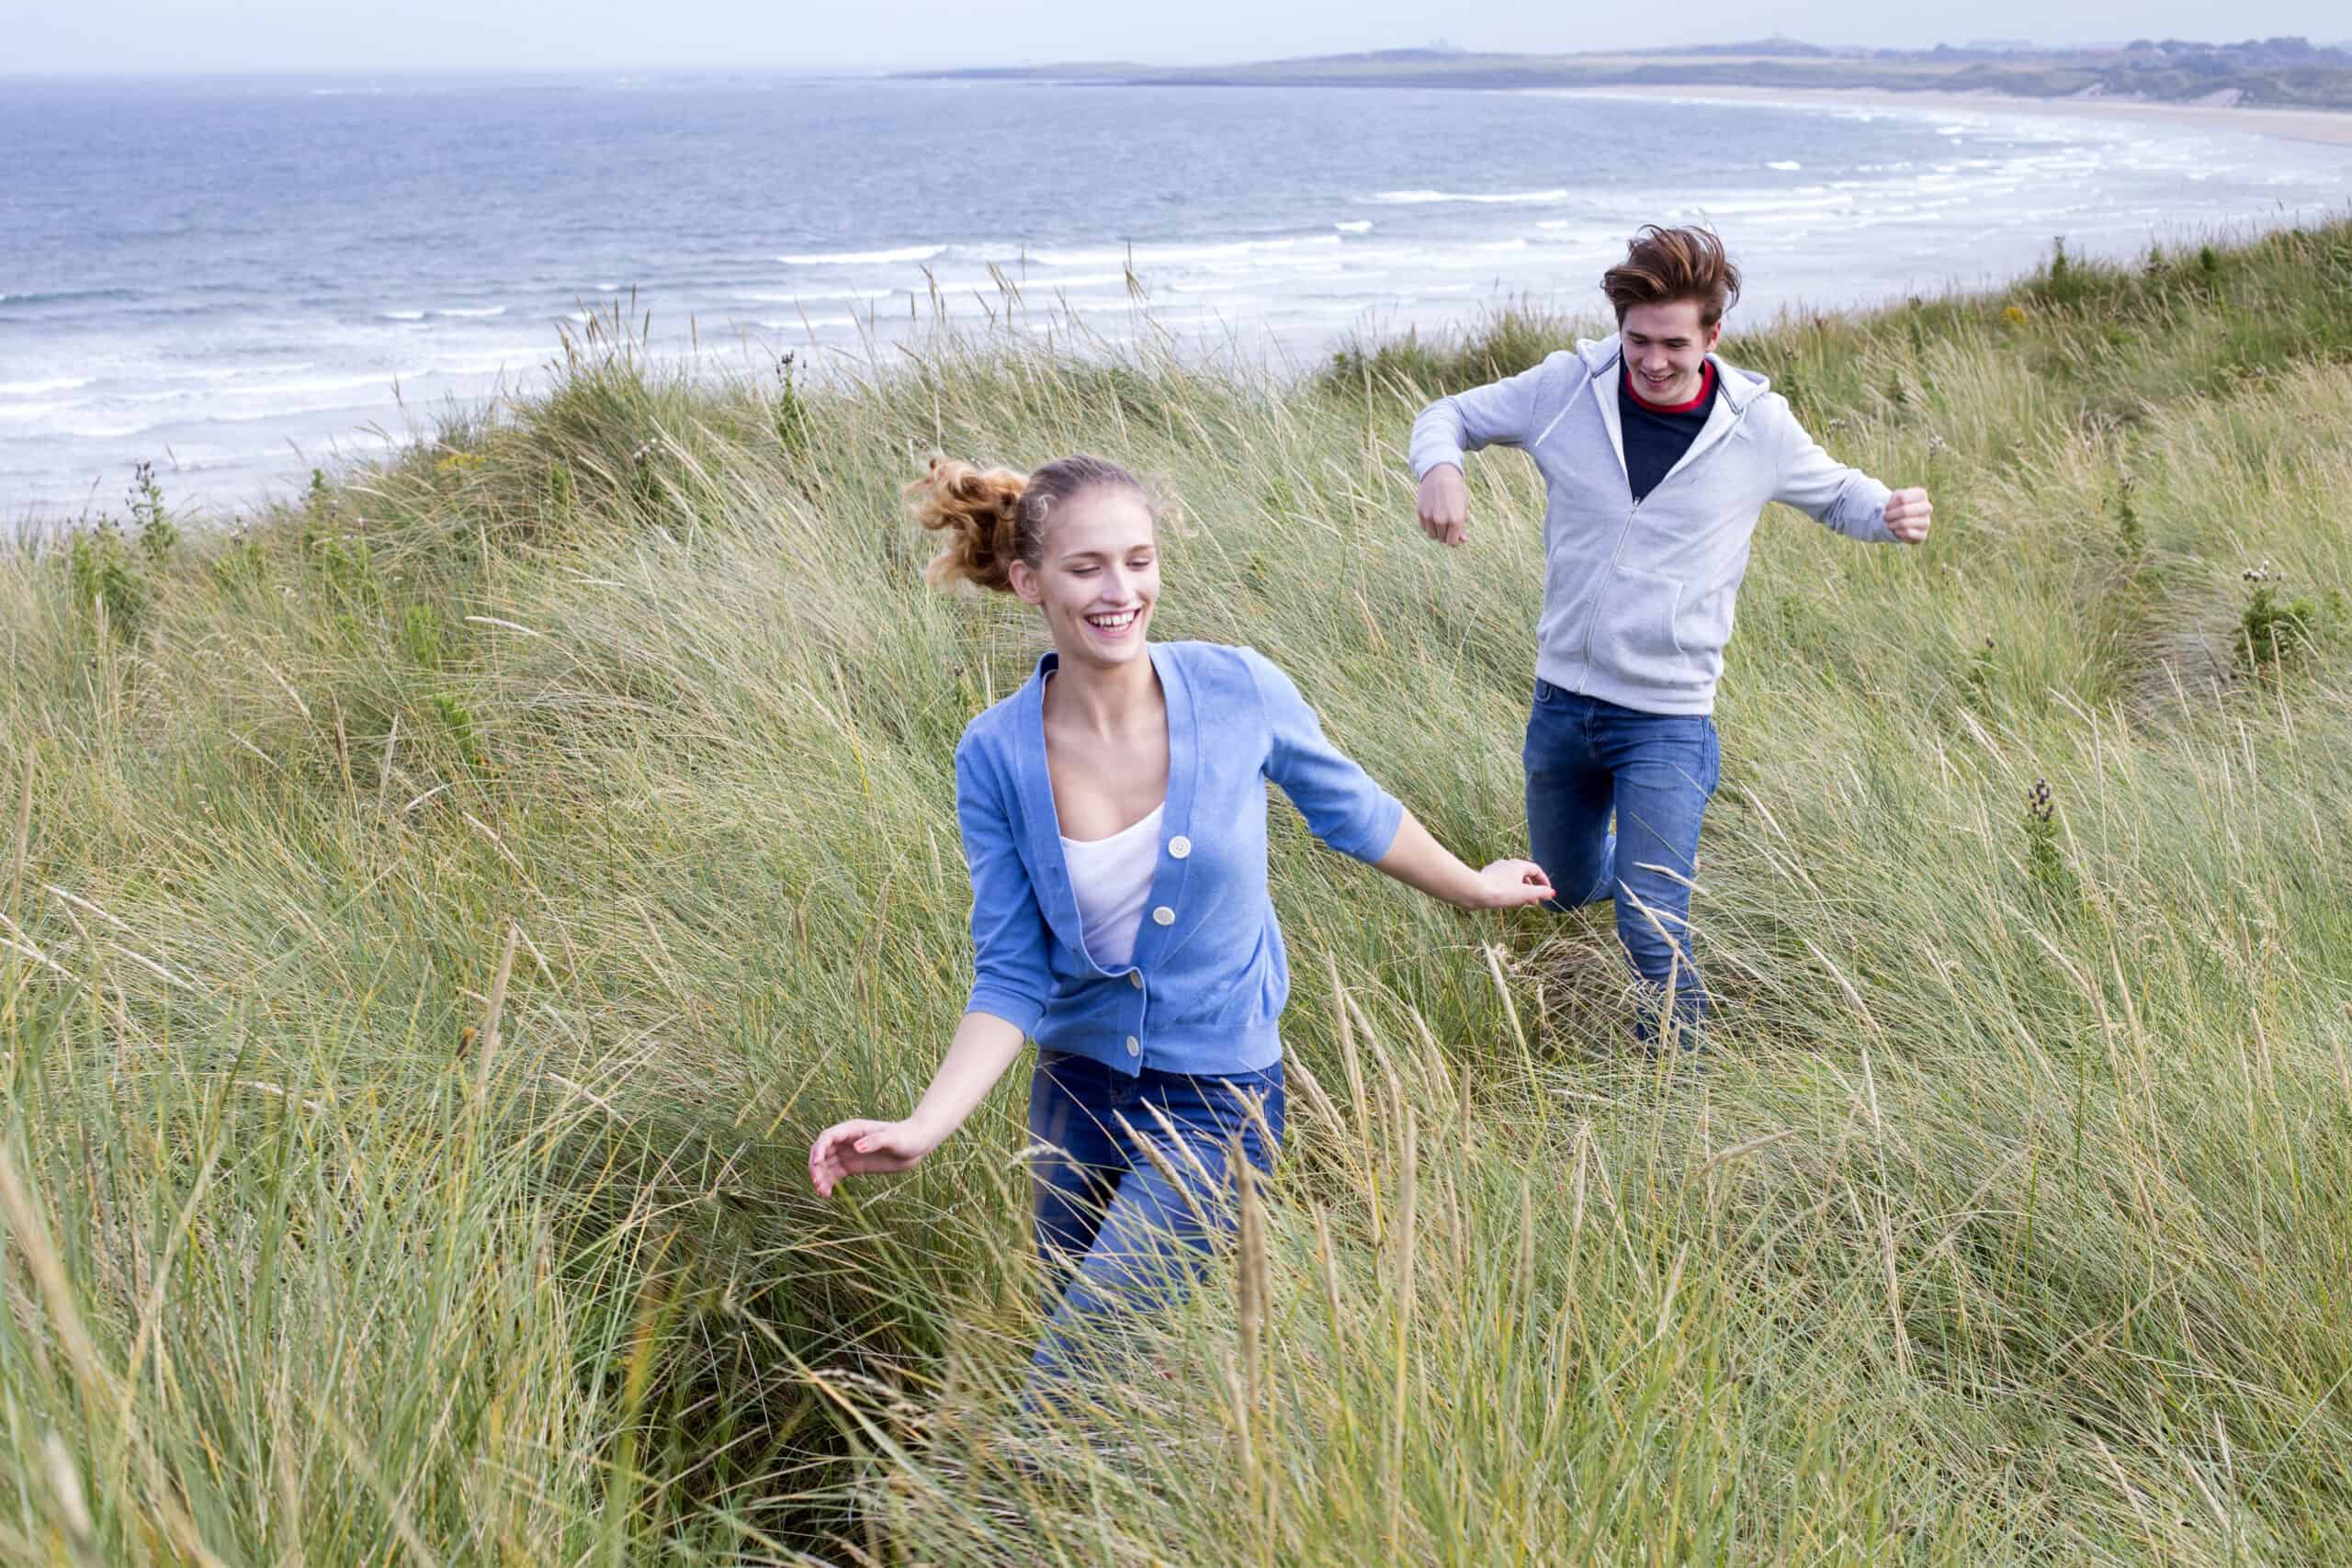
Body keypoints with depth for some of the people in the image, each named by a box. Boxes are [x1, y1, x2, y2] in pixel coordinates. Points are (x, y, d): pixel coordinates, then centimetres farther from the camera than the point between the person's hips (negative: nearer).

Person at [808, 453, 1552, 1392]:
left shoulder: (1238, 690, -15)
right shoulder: (997, 755, -12)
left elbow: (1350, 812, 5)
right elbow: (1011, 978, -7)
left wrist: (1472, 887, 19)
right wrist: (924, 1127, -20)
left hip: (1214, 1101, -3)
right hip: (1078, 1088, 3)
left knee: (1067, 1394, -12)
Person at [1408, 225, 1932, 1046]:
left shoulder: (1757, 425, -9)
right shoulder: (1567, 388, -9)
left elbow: (1834, 492, 9)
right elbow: (1449, 416, 5)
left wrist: (1890, 511, -14)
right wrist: (1440, 468, -20)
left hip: (1668, 722, -3)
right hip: (1562, 701, 3)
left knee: (1652, 934, -12)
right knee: (1566, 891, 25)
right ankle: (1645, 868, 60)